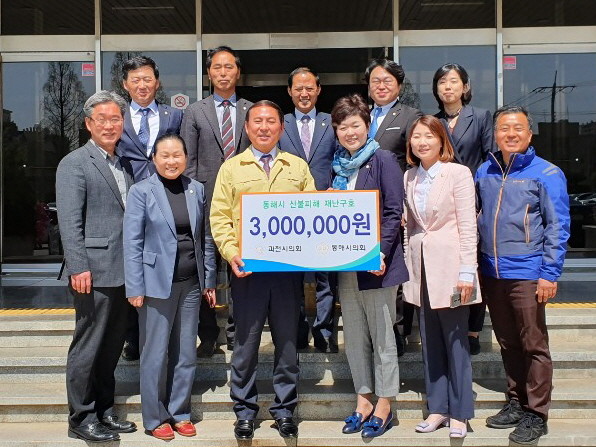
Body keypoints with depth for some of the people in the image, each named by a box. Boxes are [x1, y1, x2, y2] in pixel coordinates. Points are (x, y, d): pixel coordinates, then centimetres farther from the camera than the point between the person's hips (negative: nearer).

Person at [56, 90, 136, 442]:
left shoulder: (125, 165, 17)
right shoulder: (74, 164, -5)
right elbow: (69, 222, -12)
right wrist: (78, 267, -19)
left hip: (124, 271, 7)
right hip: (94, 271, -7)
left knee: (112, 346, 15)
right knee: (88, 346, 1)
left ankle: (104, 411, 27)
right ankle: (81, 419, 13)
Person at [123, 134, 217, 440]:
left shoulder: (196, 190, 7)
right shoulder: (141, 191, -5)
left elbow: (206, 239, 10)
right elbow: (132, 243, -7)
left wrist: (210, 281, 9)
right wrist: (135, 288, -10)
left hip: (191, 283, 4)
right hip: (157, 283, -4)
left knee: (186, 353, 11)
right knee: (155, 354, 4)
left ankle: (180, 413, 25)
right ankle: (155, 418, 19)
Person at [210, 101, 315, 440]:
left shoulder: (298, 167, 11)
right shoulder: (231, 168, 7)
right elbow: (219, 217, 3)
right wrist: (232, 253, -11)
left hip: (289, 268, 1)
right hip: (248, 269, -1)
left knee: (288, 342, 8)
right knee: (246, 343, 5)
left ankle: (285, 409, 21)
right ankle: (245, 412, 19)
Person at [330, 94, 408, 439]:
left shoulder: (383, 160, -6)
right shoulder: (340, 166, 13)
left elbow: (393, 212, -11)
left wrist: (379, 254, -20)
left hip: (376, 263, -6)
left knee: (382, 335, 4)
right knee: (354, 336, 12)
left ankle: (384, 405, 15)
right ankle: (364, 400, 24)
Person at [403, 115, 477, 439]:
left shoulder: (458, 173, -6)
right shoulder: (409, 177, 10)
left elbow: (468, 226, -9)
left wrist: (467, 272, -14)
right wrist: (409, 264, 8)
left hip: (448, 266, -5)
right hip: (420, 268, 5)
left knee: (455, 340, 1)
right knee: (429, 341, 10)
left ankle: (459, 413, 12)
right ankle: (437, 408, 21)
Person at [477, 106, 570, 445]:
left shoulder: (546, 174, -5)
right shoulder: (485, 172, 9)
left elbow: (558, 227, -7)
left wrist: (550, 274, -13)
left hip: (527, 274, -5)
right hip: (492, 273, 5)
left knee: (534, 346, 1)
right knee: (508, 344, 15)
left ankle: (536, 414, 11)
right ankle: (517, 402, 29)